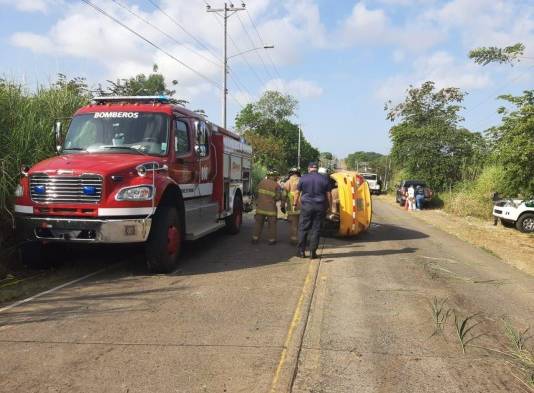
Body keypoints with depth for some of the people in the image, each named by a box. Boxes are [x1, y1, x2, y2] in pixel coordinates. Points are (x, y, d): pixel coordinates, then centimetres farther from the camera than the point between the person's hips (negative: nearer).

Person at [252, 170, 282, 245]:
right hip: (271, 207, -4)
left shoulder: (261, 182, 4)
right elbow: (278, 197, -10)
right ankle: (271, 239, 9)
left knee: (258, 222, 11)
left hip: (260, 206, 4)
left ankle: (255, 238, 14)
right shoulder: (276, 185, -8)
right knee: (271, 224, 6)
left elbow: (258, 193, 11)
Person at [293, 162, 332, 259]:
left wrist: (295, 203, 17)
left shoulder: (303, 178, 0)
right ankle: (313, 252, 6)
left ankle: (301, 251, 10)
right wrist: (330, 206, 10)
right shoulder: (324, 179, 3)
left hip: (306, 206, -1)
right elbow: (328, 194, 2)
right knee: (316, 229, 5)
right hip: (320, 207, 1)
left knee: (303, 228, 7)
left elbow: (298, 192, 5)